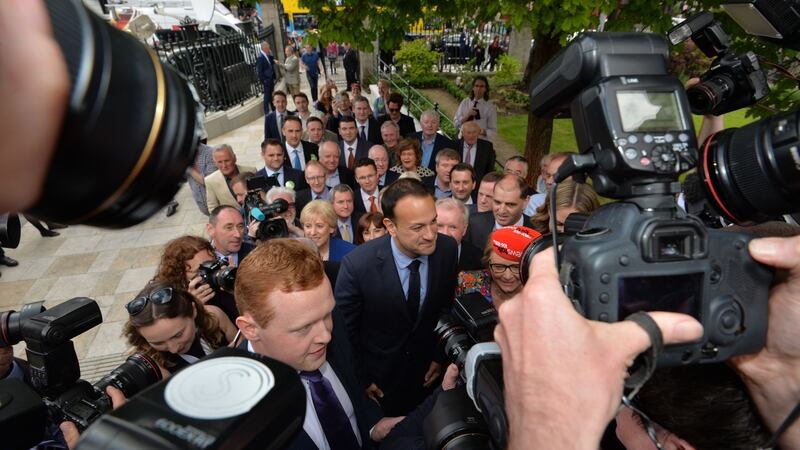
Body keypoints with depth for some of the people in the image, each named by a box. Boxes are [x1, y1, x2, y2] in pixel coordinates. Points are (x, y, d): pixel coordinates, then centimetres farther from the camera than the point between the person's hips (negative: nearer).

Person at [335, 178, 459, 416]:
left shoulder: (447, 248, -19)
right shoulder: (357, 264, -29)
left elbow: (447, 305, -1)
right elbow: (344, 328, -14)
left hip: (427, 370, 3)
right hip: (380, 375, -3)